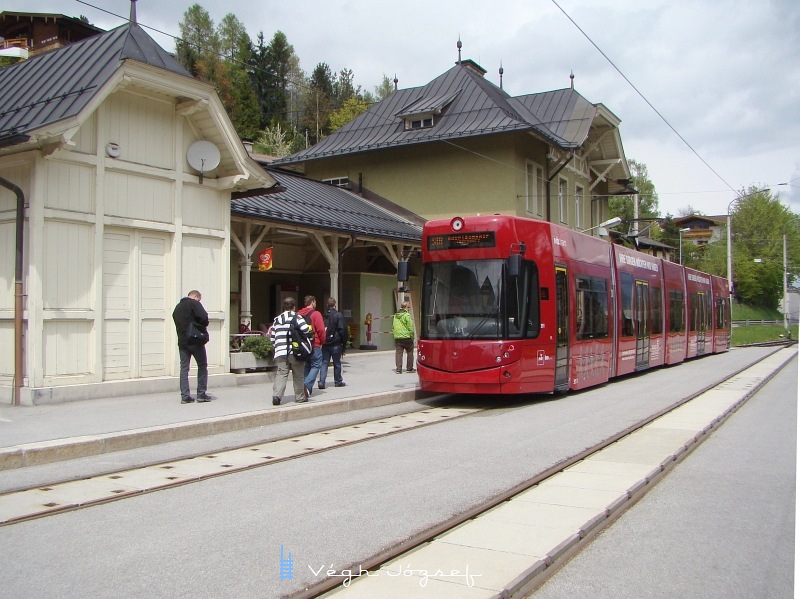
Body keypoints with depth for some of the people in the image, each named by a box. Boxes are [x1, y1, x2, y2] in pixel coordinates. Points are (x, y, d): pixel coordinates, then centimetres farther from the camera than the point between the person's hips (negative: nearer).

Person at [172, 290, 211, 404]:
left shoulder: (177, 308, 18)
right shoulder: (194, 303, -5)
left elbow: (178, 324, 17)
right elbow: (204, 317, -17)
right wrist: (204, 326, 3)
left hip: (182, 342, 6)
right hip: (195, 340, -6)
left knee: (184, 368, 6)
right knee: (202, 366, 5)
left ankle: (185, 396, 1)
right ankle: (201, 394, 4)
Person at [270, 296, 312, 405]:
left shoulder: (277, 320, 15)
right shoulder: (297, 317, 0)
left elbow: (272, 337, 16)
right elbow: (306, 330, -14)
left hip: (280, 353, 3)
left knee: (281, 374, -1)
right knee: (298, 375, 10)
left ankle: (276, 395, -19)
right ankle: (300, 397, 19)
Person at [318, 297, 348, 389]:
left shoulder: (324, 315, 5)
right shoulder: (338, 315, -9)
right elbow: (342, 329, -11)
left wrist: (322, 341, 14)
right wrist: (344, 342, -2)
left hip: (325, 343, 4)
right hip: (335, 344, -4)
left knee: (324, 363, 6)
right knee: (337, 363, 9)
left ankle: (322, 382, -4)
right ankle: (338, 381, 19)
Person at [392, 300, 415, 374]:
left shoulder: (396, 316, 12)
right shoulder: (407, 315, -10)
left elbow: (393, 327, 17)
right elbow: (410, 327, -11)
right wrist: (412, 337, -3)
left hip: (397, 338, 5)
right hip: (406, 337, -5)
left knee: (398, 353, 5)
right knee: (410, 352, 9)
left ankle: (398, 368, -1)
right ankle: (409, 368, 15)